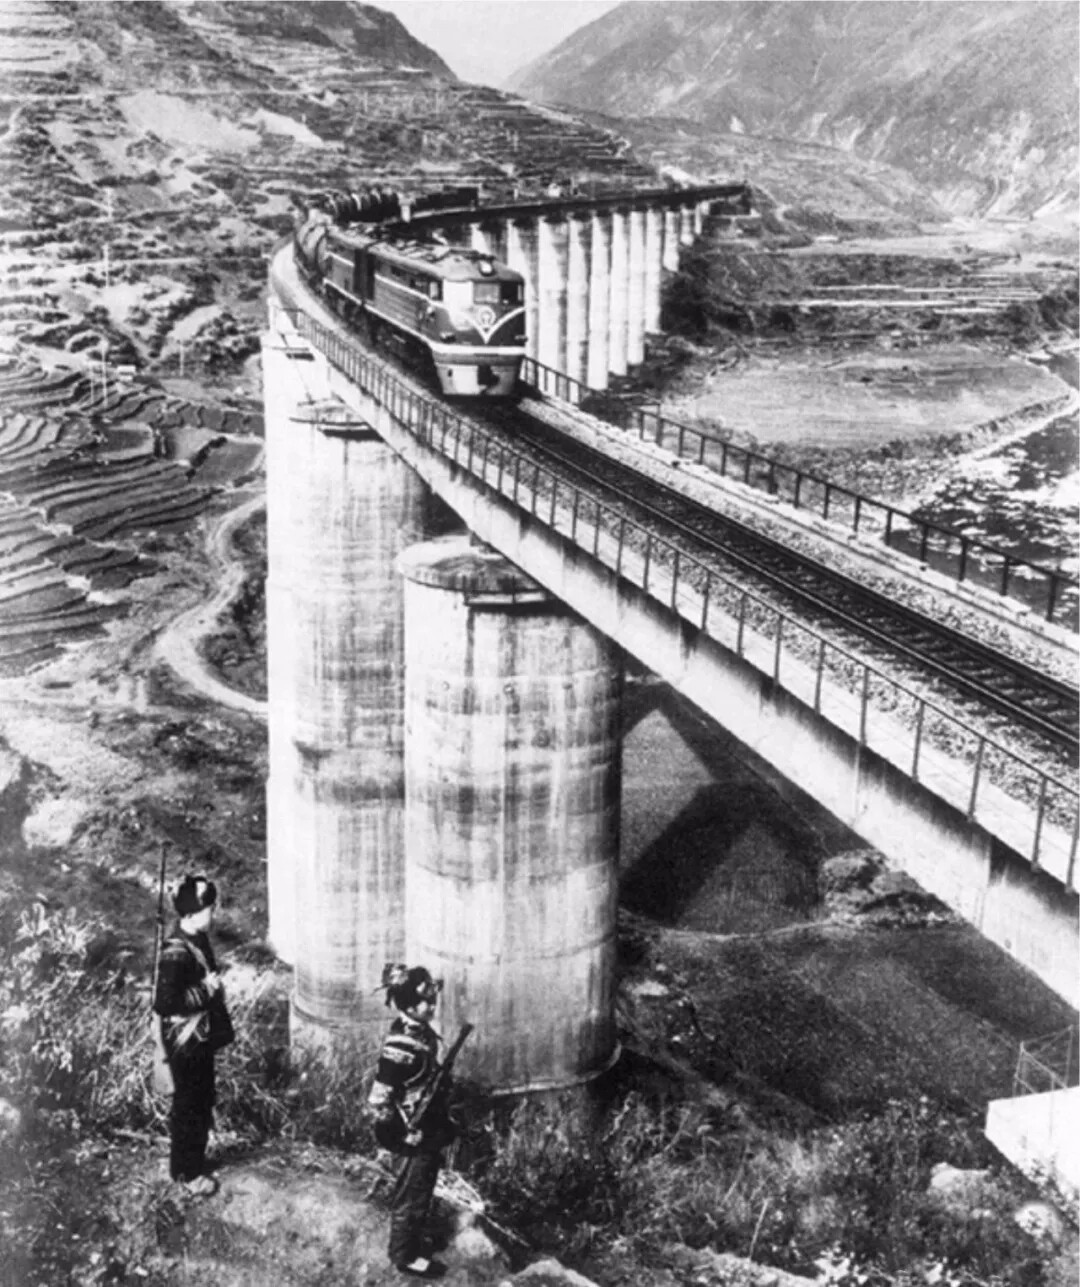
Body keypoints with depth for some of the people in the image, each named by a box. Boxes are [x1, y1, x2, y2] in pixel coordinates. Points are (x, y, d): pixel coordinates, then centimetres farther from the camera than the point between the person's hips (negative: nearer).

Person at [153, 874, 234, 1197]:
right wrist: (207, 990, -24)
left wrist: (215, 987, 5)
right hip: (185, 1040, -9)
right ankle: (186, 1172, 21)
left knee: (203, 1101, 19)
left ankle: (194, 1160, 35)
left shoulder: (199, 941, 2)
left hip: (202, 1036, 9)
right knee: (188, 1105, 6)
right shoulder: (176, 953, -26)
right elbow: (164, 1002, -29)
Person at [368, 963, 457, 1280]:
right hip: (416, 1137, -9)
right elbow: (378, 1101, -28)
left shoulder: (420, 1031, -2)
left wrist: (443, 1122, 17)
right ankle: (405, 1256, 27)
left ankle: (410, 1240, 43)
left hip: (430, 1131, 9)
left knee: (419, 1191, 25)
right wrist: (406, 1133, -19)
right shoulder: (401, 1047, -30)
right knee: (412, 1197, 10)